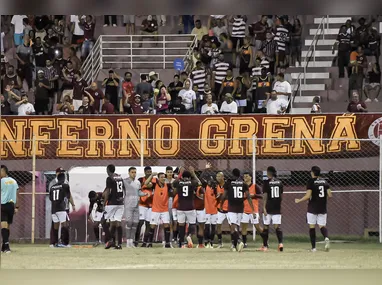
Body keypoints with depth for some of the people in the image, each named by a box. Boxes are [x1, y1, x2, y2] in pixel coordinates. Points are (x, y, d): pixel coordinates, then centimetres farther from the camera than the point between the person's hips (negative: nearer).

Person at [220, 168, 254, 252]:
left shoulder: (228, 183, -2)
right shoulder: (244, 184, 5)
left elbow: (224, 196, 0)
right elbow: (248, 197, 1)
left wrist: (221, 205, 17)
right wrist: (253, 210, 3)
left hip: (231, 208, -4)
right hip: (240, 208, 4)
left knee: (233, 227, -10)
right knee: (236, 227, 15)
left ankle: (239, 241, -33)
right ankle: (235, 245, 19)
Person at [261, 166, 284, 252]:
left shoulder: (266, 182, -7)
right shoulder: (279, 182, 6)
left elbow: (265, 196, -11)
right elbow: (281, 196, 11)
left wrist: (264, 207, -12)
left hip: (268, 208, -3)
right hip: (277, 208, 4)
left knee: (266, 226, 7)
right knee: (277, 226, 1)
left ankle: (265, 245, 13)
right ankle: (280, 243, -18)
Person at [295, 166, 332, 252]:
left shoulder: (311, 181, -8)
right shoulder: (324, 181, 6)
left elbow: (308, 196, -14)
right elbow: (330, 195, 3)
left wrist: (299, 201, 1)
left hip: (312, 208, -4)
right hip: (323, 208, 4)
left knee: (312, 226, 4)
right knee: (322, 226, 6)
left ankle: (313, 247, 2)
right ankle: (326, 238, -25)